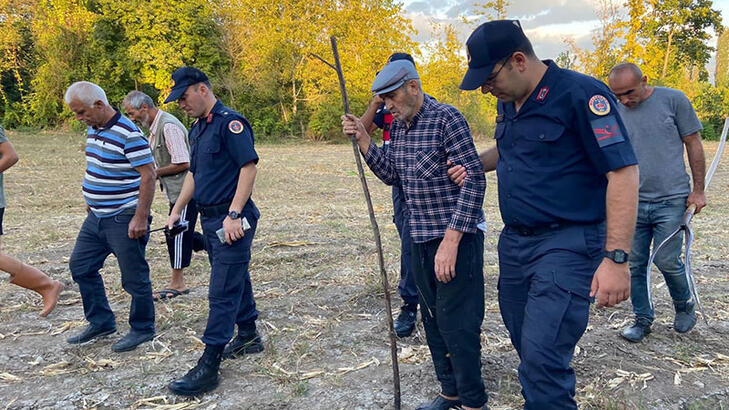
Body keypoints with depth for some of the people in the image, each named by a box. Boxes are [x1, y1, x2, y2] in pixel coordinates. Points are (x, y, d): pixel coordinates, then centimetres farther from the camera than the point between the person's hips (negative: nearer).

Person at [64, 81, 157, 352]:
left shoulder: (128, 134, -20)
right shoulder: (93, 130, 8)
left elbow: (148, 175, -21)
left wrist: (140, 218, -23)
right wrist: (91, 200, 22)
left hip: (124, 219, -10)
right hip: (97, 216, 10)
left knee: (134, 277, 2)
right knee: (80, 266, 17)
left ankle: (142, 329, 20)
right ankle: (101, 322, 30)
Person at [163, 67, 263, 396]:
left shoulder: (229, 122, -14)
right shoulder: (197, 129, 15)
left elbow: (249, 167, -20)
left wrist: (233, 215, -24)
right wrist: (176, 211, 19)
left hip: (231, 221, -9)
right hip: (210, 219, 9)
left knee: (223, 291, -5)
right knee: (235, 279, 19)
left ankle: (209, 366, 0)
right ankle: (248, 337, 35)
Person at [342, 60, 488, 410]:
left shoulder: (447, 119, -15)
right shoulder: (398, 126, 9)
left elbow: (474, 180, -19)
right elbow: (391, 175, 15)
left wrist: (451, 240, -22)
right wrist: (362, 139, 2)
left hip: (456, 237, -8)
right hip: (420, 238, 8)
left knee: (457, 324, -2)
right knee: (433, 320, 17)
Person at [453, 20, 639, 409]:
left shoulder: (581, 94, -15)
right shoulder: (508, 103, 9)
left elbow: (623, 172, -18)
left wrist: (616, 258, -22)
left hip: (567, 244, -8)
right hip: (515, 241, 8)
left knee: (542, 355, -12)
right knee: (523, 337, 17)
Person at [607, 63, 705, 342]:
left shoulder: (673, 100, -1)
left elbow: (693, 144, 3)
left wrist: (698, 190, 1)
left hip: (671, 200, -3)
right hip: (632, 202, 3)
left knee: (667, 261, -3)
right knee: (635, 265, 5)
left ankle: (684, 306, 26)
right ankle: (642, 319, 23)